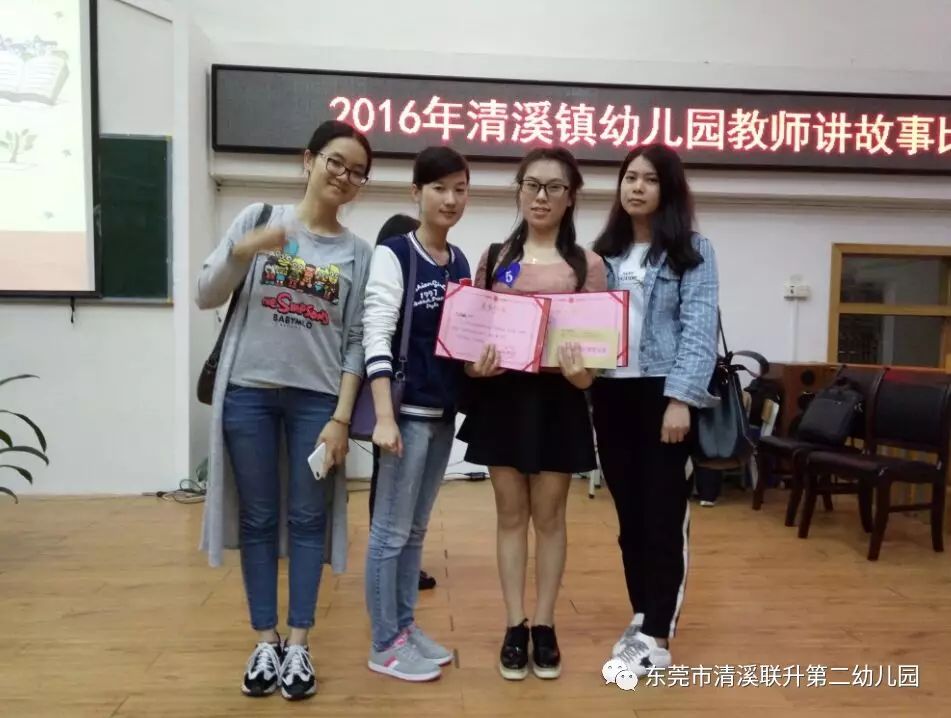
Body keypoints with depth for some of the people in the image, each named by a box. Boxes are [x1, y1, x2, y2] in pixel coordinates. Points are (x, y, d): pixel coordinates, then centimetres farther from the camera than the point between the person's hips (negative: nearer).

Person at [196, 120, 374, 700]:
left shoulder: (359, 253, 5)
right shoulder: (258, 218, 4)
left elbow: (356, 341, 2)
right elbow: (206, 296, -1)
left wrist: (342, 416, -6)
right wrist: (245, 250, -18)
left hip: (317, 398, 0)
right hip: (248, 392, 0)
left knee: (308, 520, 4)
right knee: (259, 519, 7)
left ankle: (298, 645, 17)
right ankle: (265, 641, 21)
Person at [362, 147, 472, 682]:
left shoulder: (460, 262, 12)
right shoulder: (394, 253, -8)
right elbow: (377, 337, -15)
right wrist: (385, 417, -21)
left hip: (444, 411, 7)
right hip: (407, 410, -7)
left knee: (417, 529, 15)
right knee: (391, 531, 2)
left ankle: (406, 627, 27)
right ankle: (385, 644, 14)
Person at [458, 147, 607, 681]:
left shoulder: (587, 264, 3)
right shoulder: (494, 258, 7)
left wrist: (582, 373, -21)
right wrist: (475, 365, -13)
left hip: (558, 399, -1)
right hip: (501, 395, 1)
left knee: (549, 515, 8)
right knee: (511, 513, 9)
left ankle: (544, 626, 22)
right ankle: (515, 626, 20)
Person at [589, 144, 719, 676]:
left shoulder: (693, 251, 0)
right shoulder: (605, 251, 14)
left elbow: (699, 329, -8)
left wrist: (681, 398, -17)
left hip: (663, 394, -4)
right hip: (611, 394, 5)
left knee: (664, 513, 1)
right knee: (629, 513, 12)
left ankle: (658, 635, 12)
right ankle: (643, 617, 27)